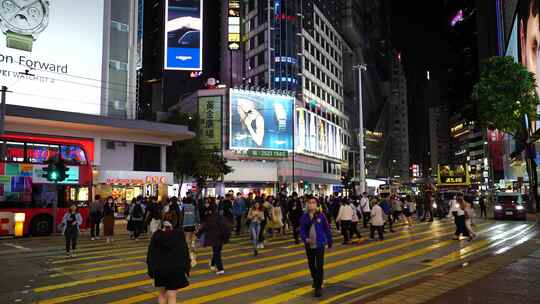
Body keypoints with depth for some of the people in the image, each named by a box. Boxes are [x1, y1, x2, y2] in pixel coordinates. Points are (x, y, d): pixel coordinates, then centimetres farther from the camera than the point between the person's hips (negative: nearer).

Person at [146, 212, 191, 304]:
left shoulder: (156, 235, -3)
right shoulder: (179, 234, -8)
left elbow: (151, 254, 0)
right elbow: (184, 252, -6)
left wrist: (150, 270, 9)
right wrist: (186, 268, 2)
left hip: (160, 268, 2)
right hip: (176, 269, -2)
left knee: (162, 293, 22)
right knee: (172, 295, 0)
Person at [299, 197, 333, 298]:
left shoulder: (321, 216, -9)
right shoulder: (304, 217, -5)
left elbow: (327, 229, -1)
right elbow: (302, 230, -4)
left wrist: (330, 241, 4)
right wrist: (305, 239, -22)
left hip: (320, 244, -3)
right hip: (309, 245, 3)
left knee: (320, 266, -5)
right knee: (311, 265, 18)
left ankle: (318, 287, 5)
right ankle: (315, 280, 44)